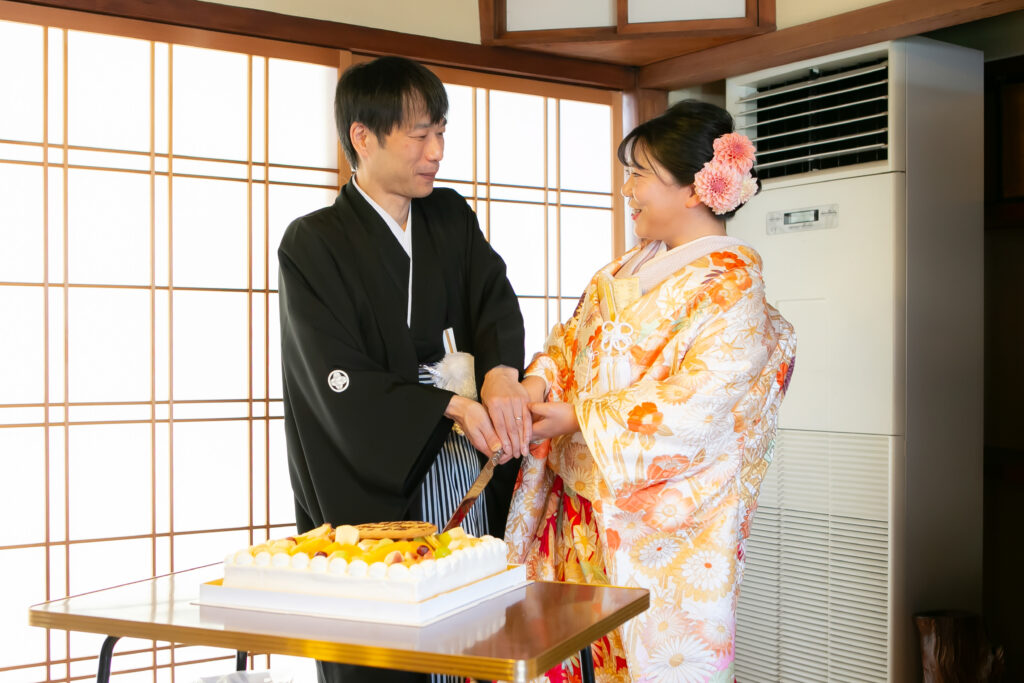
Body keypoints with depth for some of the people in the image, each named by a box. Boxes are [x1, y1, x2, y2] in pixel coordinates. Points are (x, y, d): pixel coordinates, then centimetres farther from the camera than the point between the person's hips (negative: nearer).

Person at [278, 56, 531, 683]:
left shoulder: (452, 218, 14)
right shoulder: (313, 244, -3)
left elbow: (495, 300, -1)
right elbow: (343, 387, -10)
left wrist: (501, 374, -22)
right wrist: (452, 407, -21)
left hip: (474, 482, 4)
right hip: (373, 496, -4)